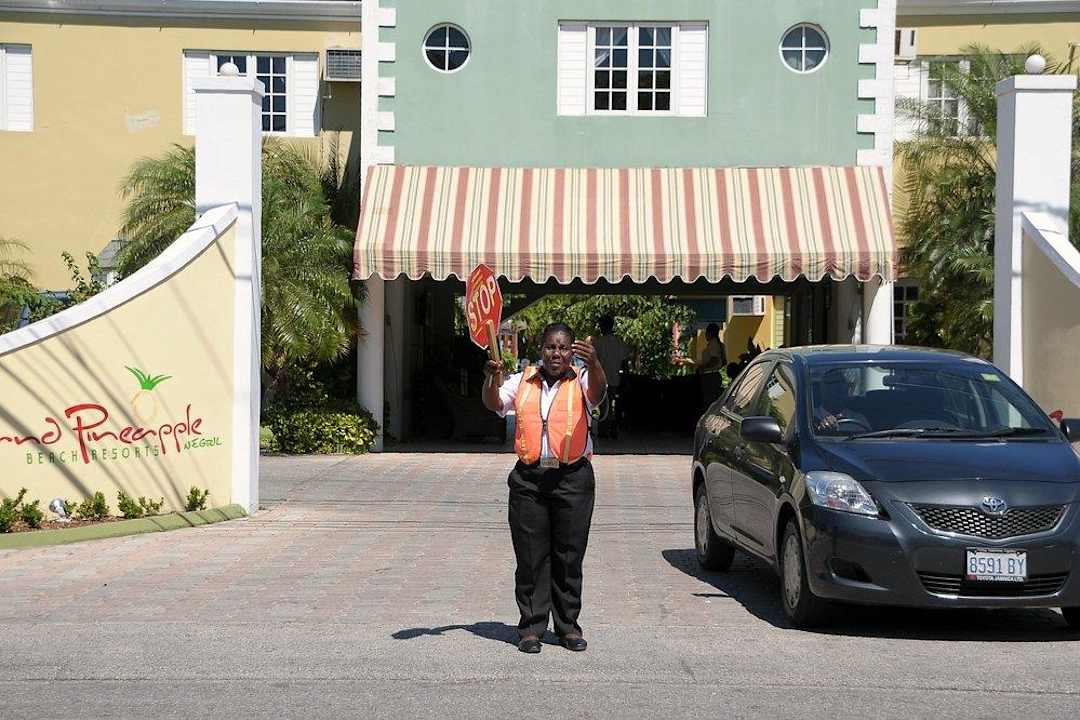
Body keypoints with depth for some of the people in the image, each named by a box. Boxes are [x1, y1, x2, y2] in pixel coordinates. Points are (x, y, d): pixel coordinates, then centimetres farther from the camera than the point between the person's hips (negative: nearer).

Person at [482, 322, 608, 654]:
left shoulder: (580, 381, 3)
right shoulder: (523, 382, 10)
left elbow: (598, 389, -19)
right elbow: (494, 404, -1)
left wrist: (593, 362, -40)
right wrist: (492, 378, -22)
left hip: (572, 478, -1)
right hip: (529, 478, 1)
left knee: (569, 556, 4)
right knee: (531, 556, 3)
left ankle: (568, 626, 14)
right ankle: (531, 627, 9)